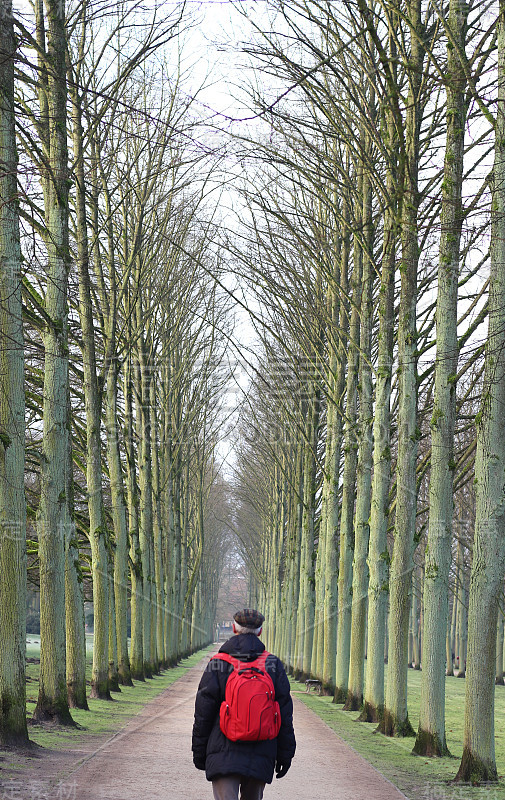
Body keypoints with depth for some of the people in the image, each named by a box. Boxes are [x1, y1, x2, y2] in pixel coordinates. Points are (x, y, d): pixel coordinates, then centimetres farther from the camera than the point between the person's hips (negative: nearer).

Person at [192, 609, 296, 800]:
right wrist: (284, 754, 12)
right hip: (261, 756, 3)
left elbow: (203, 714, -1)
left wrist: (199, 752, 9)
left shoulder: (217, 665, -3)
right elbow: (285, 715, 4)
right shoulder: (274, 665, 2)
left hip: (223, 756, -2)